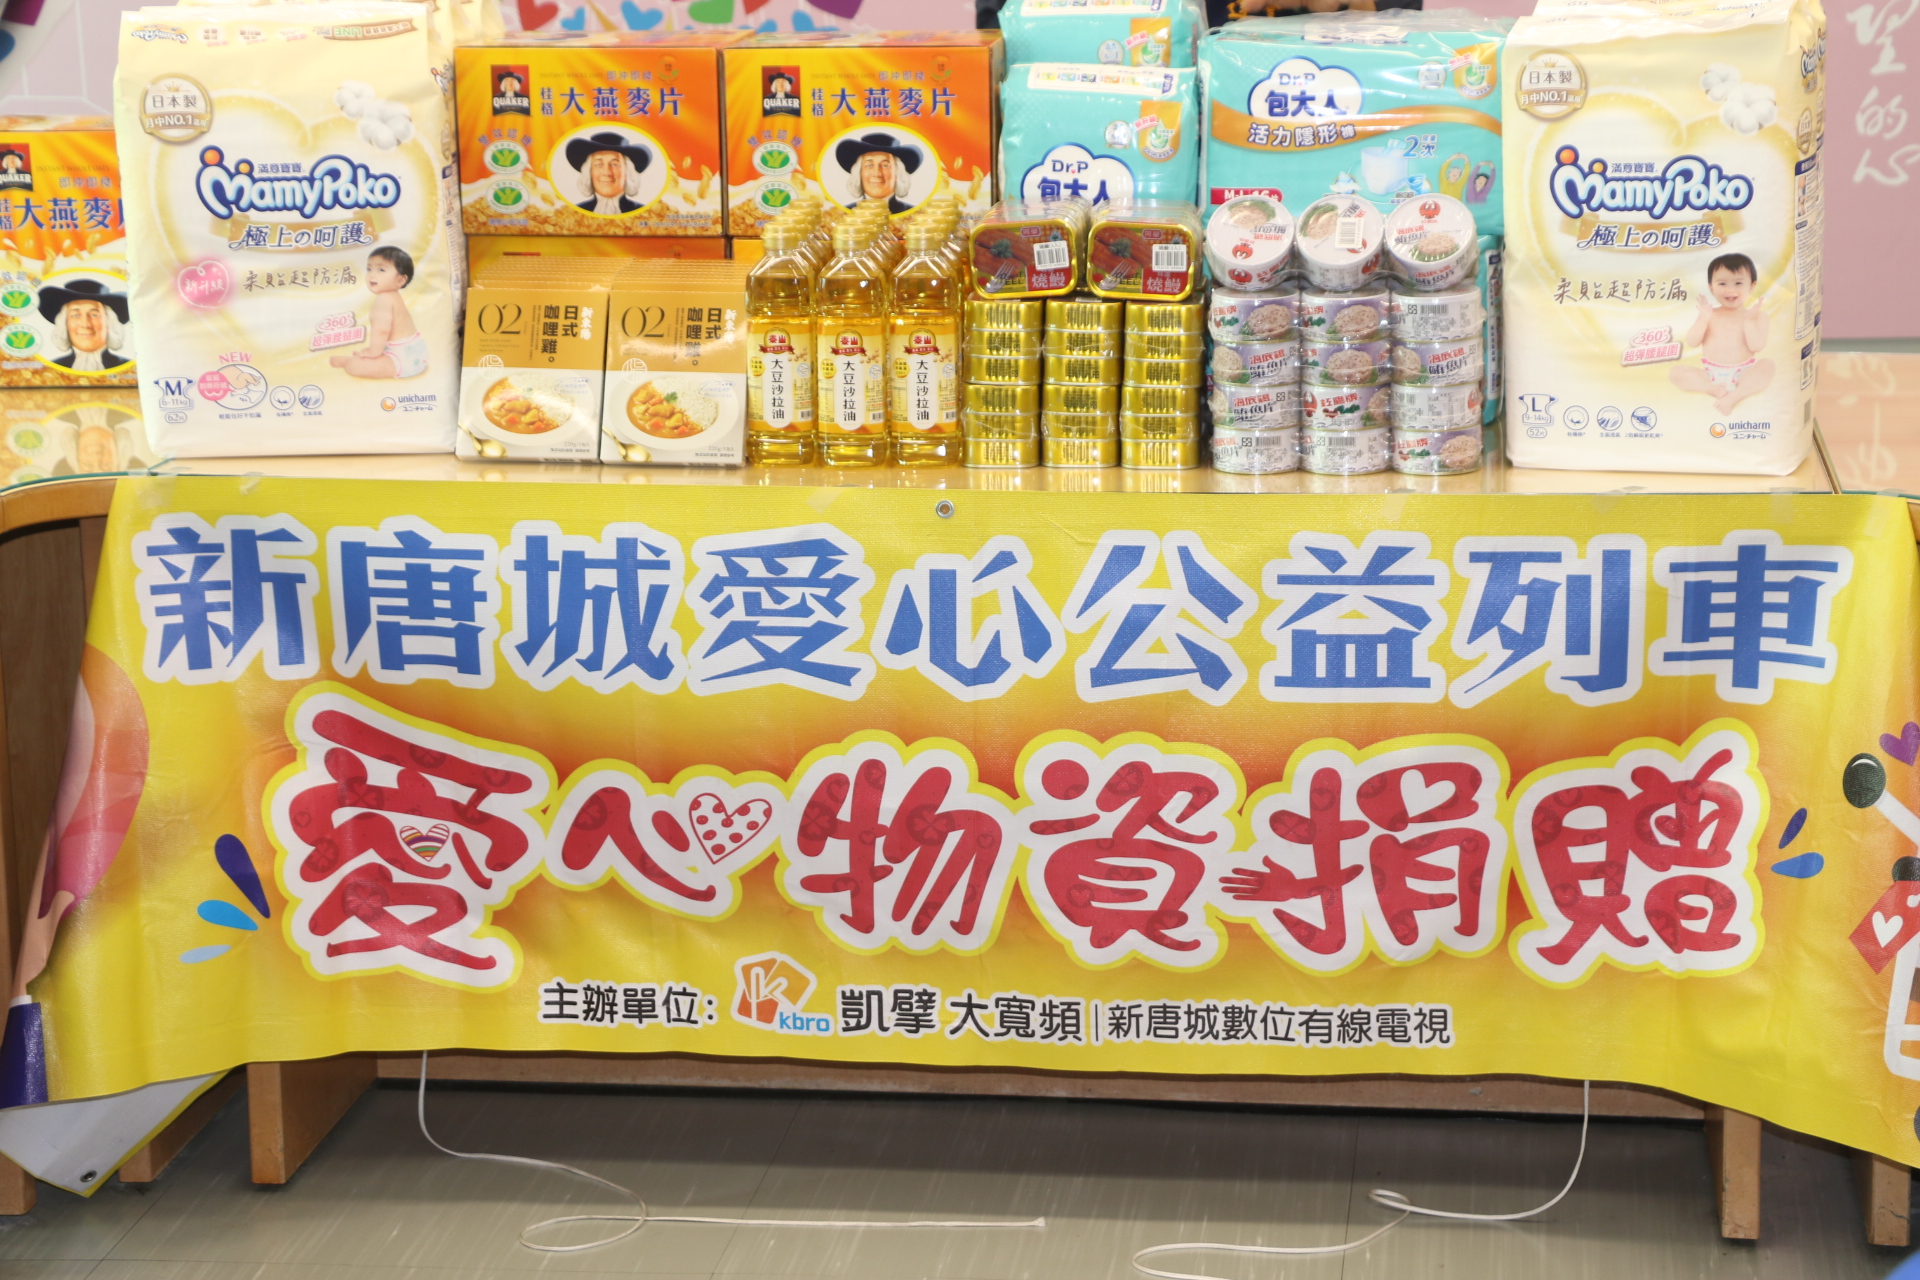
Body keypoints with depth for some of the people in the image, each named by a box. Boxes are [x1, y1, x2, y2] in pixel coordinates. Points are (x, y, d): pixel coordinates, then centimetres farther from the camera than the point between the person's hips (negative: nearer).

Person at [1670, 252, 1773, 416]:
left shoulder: (1757, 316, 3)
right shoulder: (1709, 315, 9)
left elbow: (1757, 346, -10)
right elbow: (1691, 342, 0)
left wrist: (1748, 320, -15)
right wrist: (1703, 318, -11)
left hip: (1743, 375, -2)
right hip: (1710, 374, 2)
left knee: (1767, 366, -30)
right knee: (1677, 371, -18)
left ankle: (1734, 395, -38)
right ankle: (1714, 389, -31)